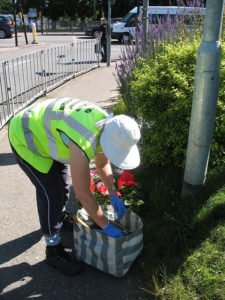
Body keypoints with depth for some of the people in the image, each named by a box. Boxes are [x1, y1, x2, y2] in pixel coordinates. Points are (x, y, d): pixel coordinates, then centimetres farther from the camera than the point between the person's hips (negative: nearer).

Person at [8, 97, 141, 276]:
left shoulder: (107, 126, -13)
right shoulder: (83, 143, -40)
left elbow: (103, 164, 4)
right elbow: (83, 194, -31)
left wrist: (113, 195, -1)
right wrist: (106, 226, -20)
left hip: (42, 131, 8)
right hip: (24, 138, -8)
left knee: (61, 186, 18)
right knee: (51, 193, -7)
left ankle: (56, 220, 47)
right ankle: (54, 250, 13)